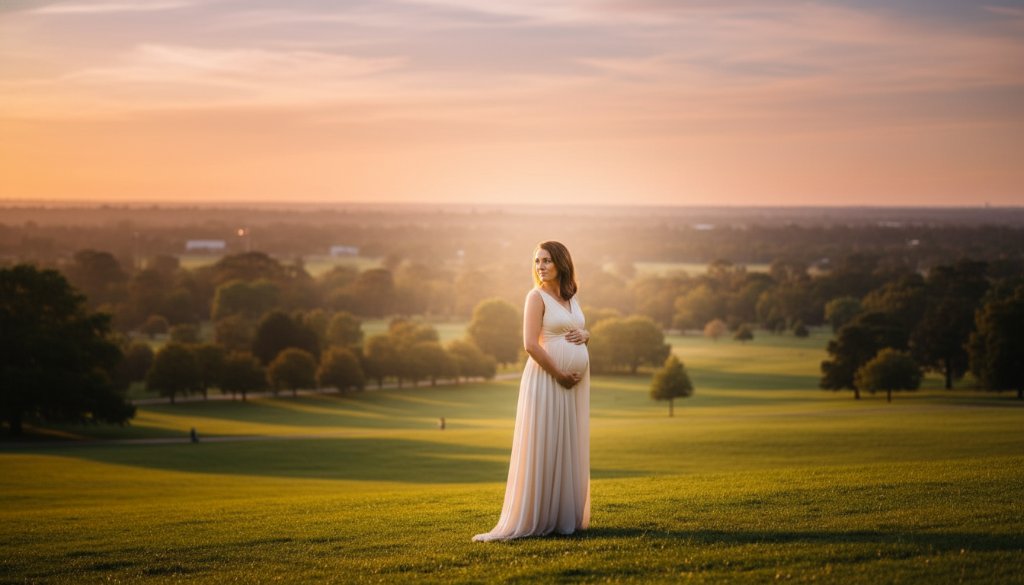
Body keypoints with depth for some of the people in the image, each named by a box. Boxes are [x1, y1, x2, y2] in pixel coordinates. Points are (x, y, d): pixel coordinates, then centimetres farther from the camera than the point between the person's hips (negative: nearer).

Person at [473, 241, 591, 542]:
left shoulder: (571, 298, 13)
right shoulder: (537, 296, -8)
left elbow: (582, 332, 25)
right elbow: (530, 344, -16)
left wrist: (584, 334, 1)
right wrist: (559, 375, -16)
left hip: (575, 383, 7)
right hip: (546, 380, -7)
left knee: (568, 449, 10)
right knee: (541, 449, -7)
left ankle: (566, 516, 17)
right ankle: (525, 522, -4)